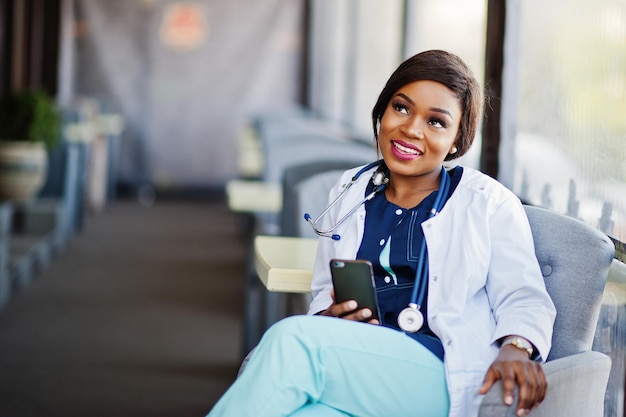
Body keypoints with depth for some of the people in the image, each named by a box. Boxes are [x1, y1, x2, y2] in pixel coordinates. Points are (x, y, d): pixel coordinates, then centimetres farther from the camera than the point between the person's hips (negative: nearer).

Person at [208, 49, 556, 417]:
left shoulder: (489, 204, 11)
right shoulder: (349, 192, 23)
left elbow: (522, 298, 4)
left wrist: (515, 348, -19)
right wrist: (328, 315, -1)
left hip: (440, 375, -3)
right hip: (349, 365, 3)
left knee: (293, 338, -30)